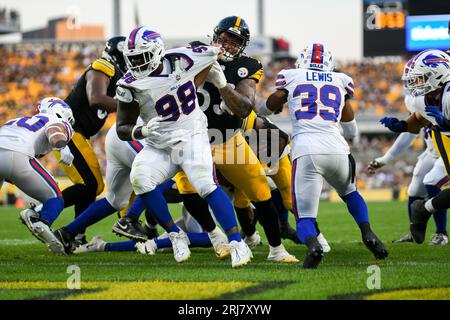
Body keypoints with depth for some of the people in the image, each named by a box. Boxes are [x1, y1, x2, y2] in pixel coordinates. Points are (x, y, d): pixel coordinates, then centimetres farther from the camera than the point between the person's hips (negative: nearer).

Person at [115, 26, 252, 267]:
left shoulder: (181, 60, -10)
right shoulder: (131, 85, -12)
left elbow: (216, 52, 9)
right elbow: (122, 129, -9)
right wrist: (142, 131, -30)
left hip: (192, 137, -1)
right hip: (159, 146, 1)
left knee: (207, 186, -23)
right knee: (139, 178, -25)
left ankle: (237, 243, -22)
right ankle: (175, 235, -10)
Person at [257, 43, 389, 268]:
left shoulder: (290, 77, 15)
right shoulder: (341, 81, 21)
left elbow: (266, 109, 29)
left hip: (305, 150, -2)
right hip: (336, 149, 2)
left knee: (305, 217, 4)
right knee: (349, 193, 32)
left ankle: (312, 244, -29)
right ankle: (367, 233, 8)